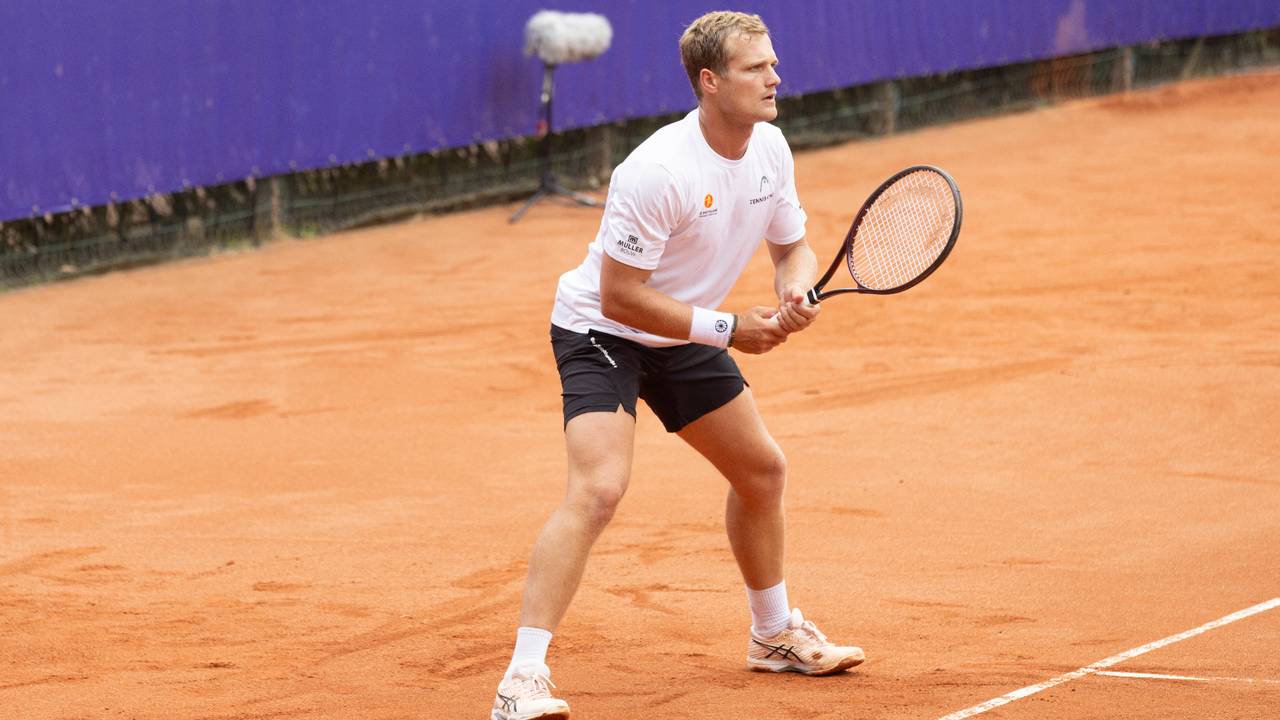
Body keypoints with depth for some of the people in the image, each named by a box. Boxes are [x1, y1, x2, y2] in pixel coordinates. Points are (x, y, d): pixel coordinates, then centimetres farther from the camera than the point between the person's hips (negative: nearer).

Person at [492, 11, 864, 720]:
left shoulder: (769, 149, -6)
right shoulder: (660, 170, -31)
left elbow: (792, 246, 9)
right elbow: (620, 296, -28)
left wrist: (795, 293, -15)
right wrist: (730, 330, -25)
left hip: (682, 338, 9)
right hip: (601, 333, -9)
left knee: (762, 470, 17)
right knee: (597, 489, -26)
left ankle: (775, 634, 41)